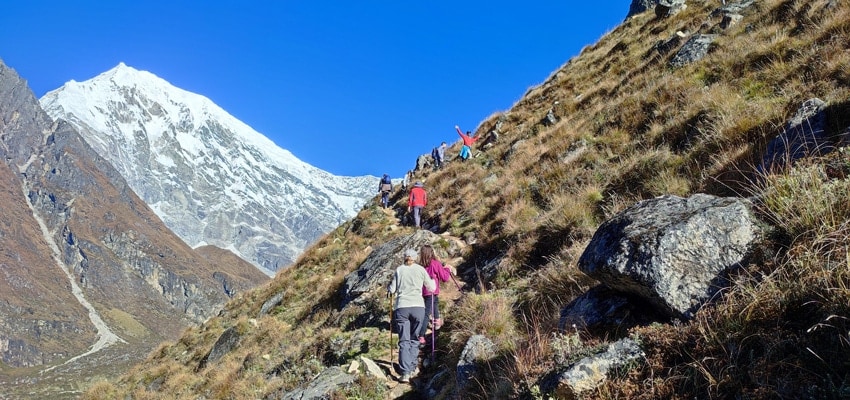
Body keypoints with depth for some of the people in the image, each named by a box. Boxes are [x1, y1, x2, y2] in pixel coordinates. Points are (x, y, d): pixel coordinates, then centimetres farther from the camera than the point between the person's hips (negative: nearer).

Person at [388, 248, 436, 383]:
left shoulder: (399, 270, 8)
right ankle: (412, 369, 15)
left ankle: (405, 373, -9)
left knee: (404, 341, 0)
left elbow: (392, 290, 10)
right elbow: (432, 288, 15)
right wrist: (433, 280, 37)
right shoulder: (420, 269, 7)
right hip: (418, 307, 0)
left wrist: (389, 285, 32)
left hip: (402, 307, 0)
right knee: (414, 340, 15)